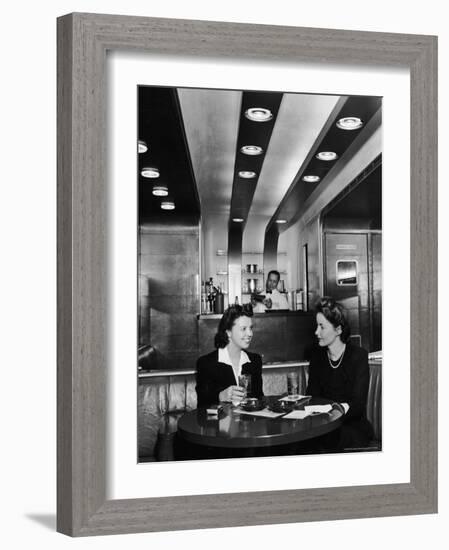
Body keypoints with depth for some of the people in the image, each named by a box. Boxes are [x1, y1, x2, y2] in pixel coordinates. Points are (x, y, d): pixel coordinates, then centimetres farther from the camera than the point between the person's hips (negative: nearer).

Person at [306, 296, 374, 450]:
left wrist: (341, 408, -35)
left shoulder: (358, 355, -7)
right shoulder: (317, 355, 8)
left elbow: (358, 403, -15)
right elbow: (312, 396, 5)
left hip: (353, 426, -3)